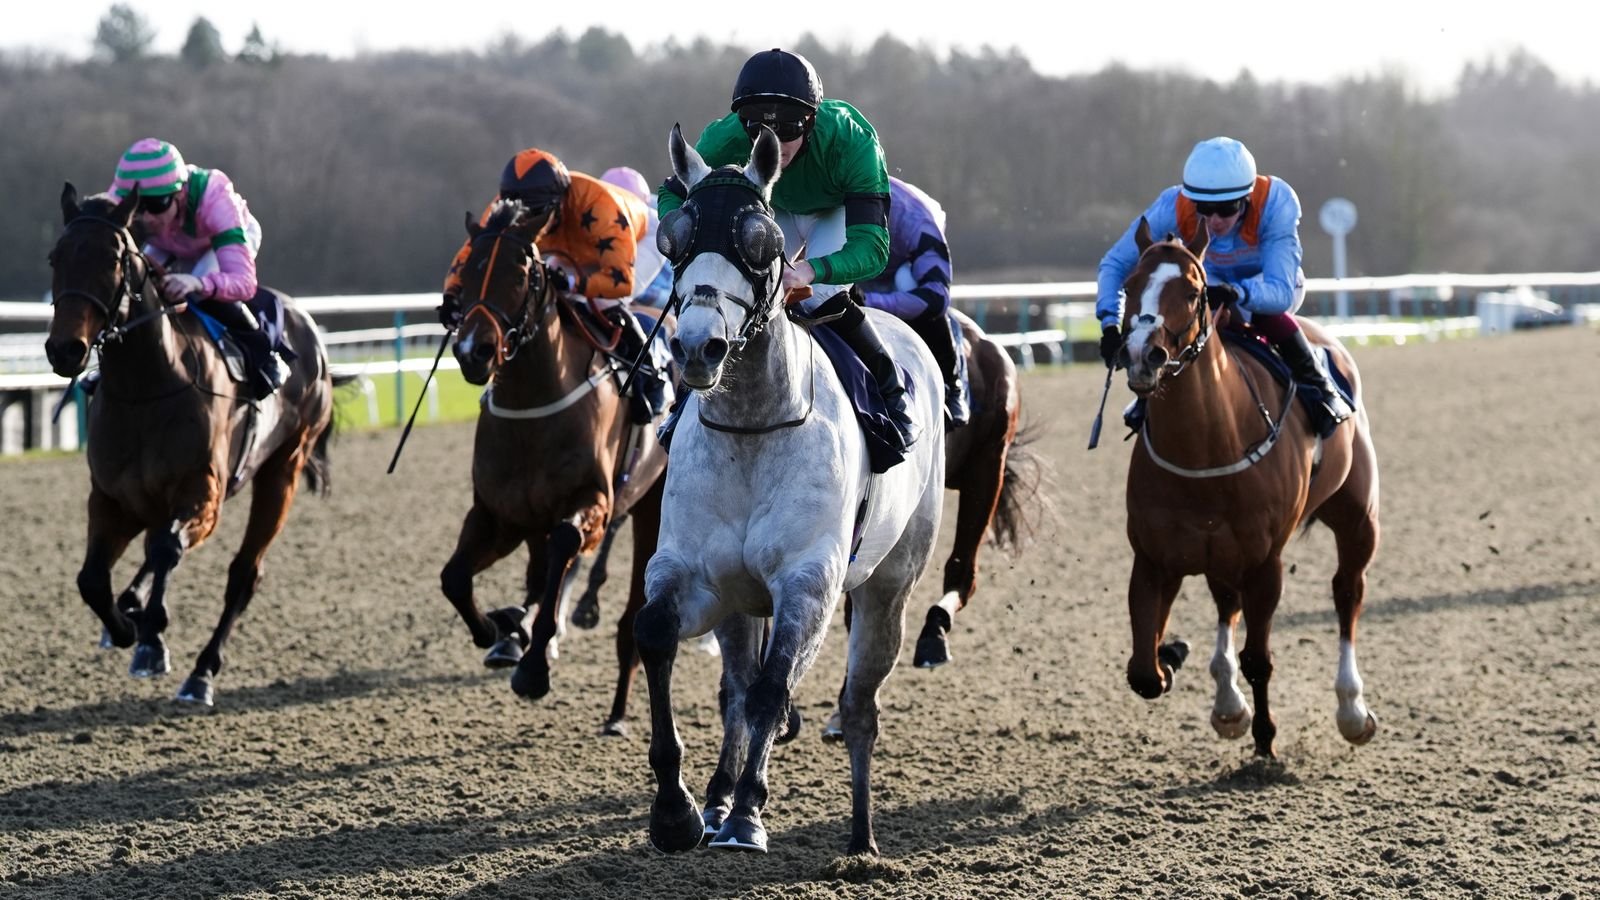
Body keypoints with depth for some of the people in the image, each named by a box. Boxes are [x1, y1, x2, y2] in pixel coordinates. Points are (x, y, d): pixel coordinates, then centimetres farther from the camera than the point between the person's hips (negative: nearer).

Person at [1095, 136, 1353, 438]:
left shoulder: (1277, 203, -40)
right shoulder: (1172, 208, -34)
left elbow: (1280, 293, -44)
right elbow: (1115, 264, -23)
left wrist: (1236, 293, -63)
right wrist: (1110, 323, -37)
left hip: (1271, 280, -3)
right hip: (1209, 280, 3)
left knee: (1270, 317, -35)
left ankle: (1321, 389, -13)